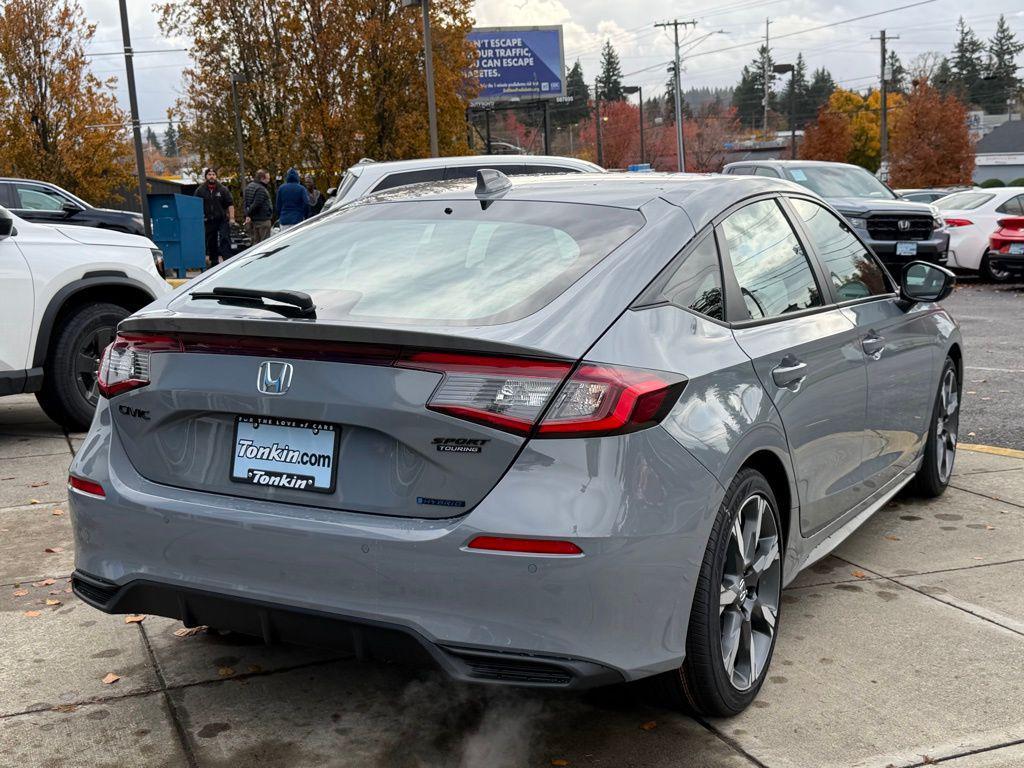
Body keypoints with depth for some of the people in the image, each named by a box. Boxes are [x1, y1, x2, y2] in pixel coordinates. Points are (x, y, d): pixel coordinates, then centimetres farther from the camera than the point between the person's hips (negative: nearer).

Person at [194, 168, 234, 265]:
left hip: (222, 220, -2)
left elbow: (230, 204, 1)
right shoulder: (200, 190, 7)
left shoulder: (223, 189, 3)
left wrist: (232, 218, -8)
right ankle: (214, 262, 13)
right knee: (211, 242, 6)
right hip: (208, 221, 2)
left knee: (225, 239, -11)